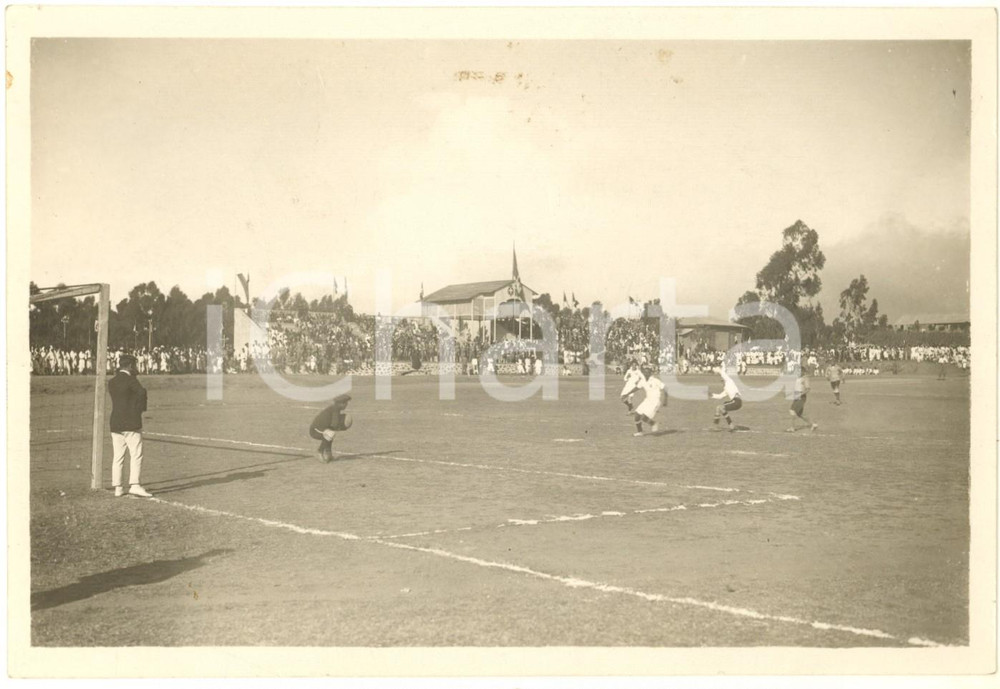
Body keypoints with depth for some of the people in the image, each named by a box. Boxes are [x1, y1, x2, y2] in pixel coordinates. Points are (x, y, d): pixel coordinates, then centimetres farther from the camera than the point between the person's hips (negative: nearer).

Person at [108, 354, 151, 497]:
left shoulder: (111, 382, 13)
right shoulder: (130, 380, -9)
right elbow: (141, 392, -25)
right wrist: (140, 409, -11)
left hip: (115, 424, 7)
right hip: (131, 423, -7)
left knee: (118, 457, 7)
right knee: (136, 455, -5)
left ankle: (117, 487, 7)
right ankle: (134, 485, -13)